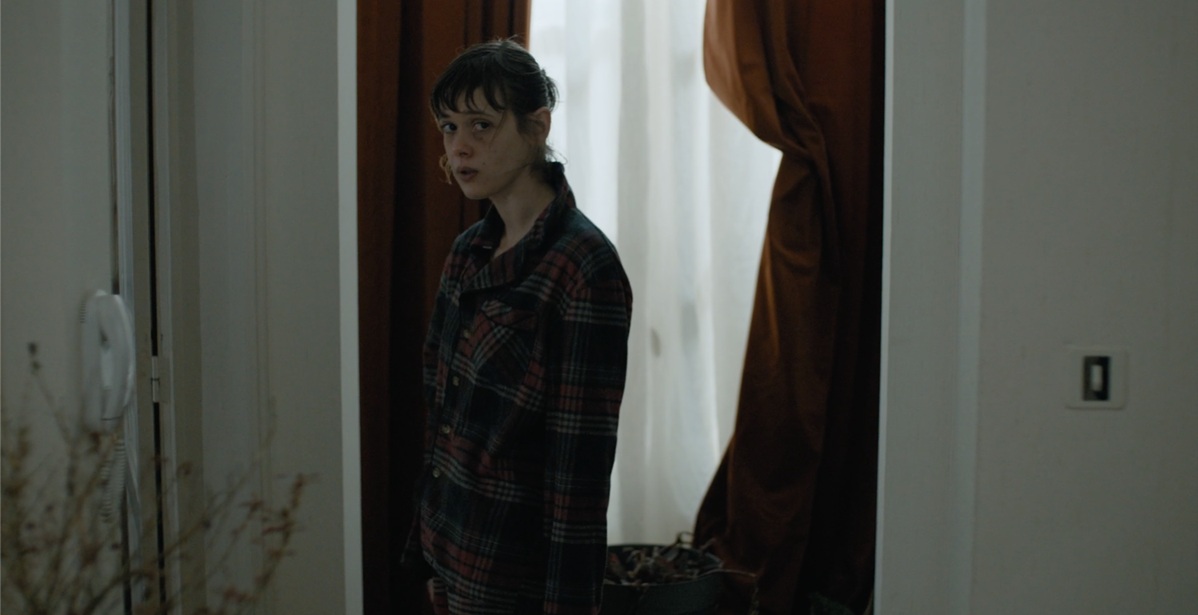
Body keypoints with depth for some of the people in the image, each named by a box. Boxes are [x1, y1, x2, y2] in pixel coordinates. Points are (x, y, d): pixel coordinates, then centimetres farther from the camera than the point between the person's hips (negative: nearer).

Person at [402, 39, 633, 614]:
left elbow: (583, 467, -19)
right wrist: (433, 560, 13)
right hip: (455, 558, 7)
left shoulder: (585, 269, -18)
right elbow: (442, 412, 10)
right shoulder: (469, 252, 4)